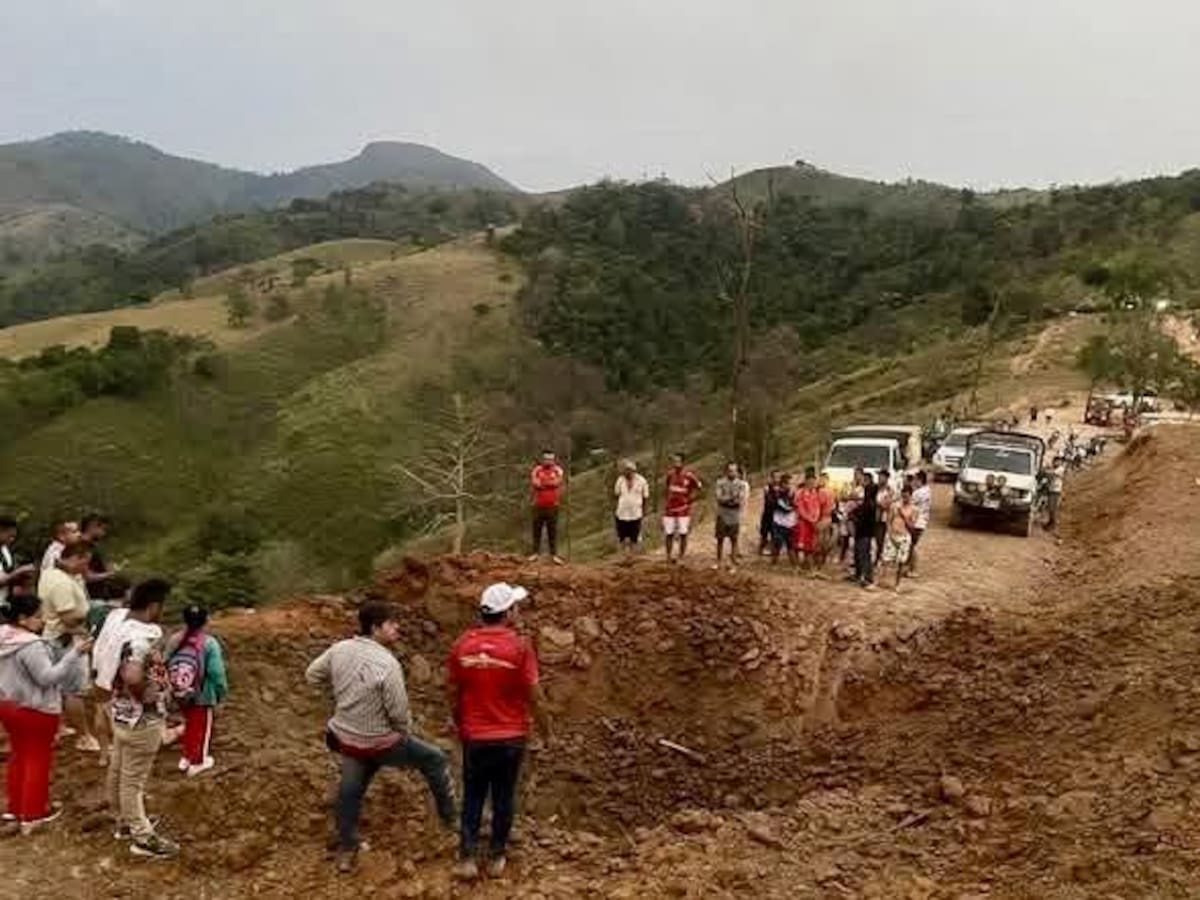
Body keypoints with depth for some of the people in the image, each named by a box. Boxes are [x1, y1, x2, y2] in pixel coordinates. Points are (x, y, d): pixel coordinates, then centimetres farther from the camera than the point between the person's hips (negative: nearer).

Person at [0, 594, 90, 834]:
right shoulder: (31, 645, -28)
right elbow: (48, 677, -27)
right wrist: (75, 653, -29)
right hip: (35, 710, -9)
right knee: (38, 759, 6)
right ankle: (33, 813, 15)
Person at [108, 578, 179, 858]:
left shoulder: (124, 623, 1)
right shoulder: (141, 637, -31)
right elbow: (133, 678, -45)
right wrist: (146, 697, -26)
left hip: (123, 714, 10)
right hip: (141, 720, -10)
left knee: (119, 771, 22)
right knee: (133, 779, 4)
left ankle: (125, 823, 40)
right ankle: (143, 837, 18)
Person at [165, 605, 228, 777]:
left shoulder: (174, 640, -8)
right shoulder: (209, 643, -23)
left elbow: (166, 666, -2)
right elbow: (217, 673, -21)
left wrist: (173, 687, 13)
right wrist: (222, 694, -5)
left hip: (181, 694, 5)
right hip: (203, 695, -5)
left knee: (190, 724, 27)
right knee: (202, 728, 16)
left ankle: (186, 758, 39)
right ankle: (197, 763, 29)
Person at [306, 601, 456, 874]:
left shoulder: (340, 649, -7)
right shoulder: (387, 664, -27)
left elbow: (312, 675, 8)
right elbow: (399, 712, -21)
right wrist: (406, 735, -1)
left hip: (346, 738, 6)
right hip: (381, 743, -6)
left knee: (350, 791, 23)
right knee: (434, 759, 13)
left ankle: (346, 851, 36)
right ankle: (450, 818, 26)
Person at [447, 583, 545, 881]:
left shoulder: (462, 644, -7)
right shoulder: (519, 646, -16)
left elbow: (453, 692, 1)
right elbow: (532, 693, -11)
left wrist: (458, 724, 18)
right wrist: (542, 721, 6)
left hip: (474, 736, 2)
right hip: (511, 735, -2)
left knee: (473, 797, 17)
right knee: (503, 797, 15)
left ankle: (467, 858, 15)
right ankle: (496, 857, 24)